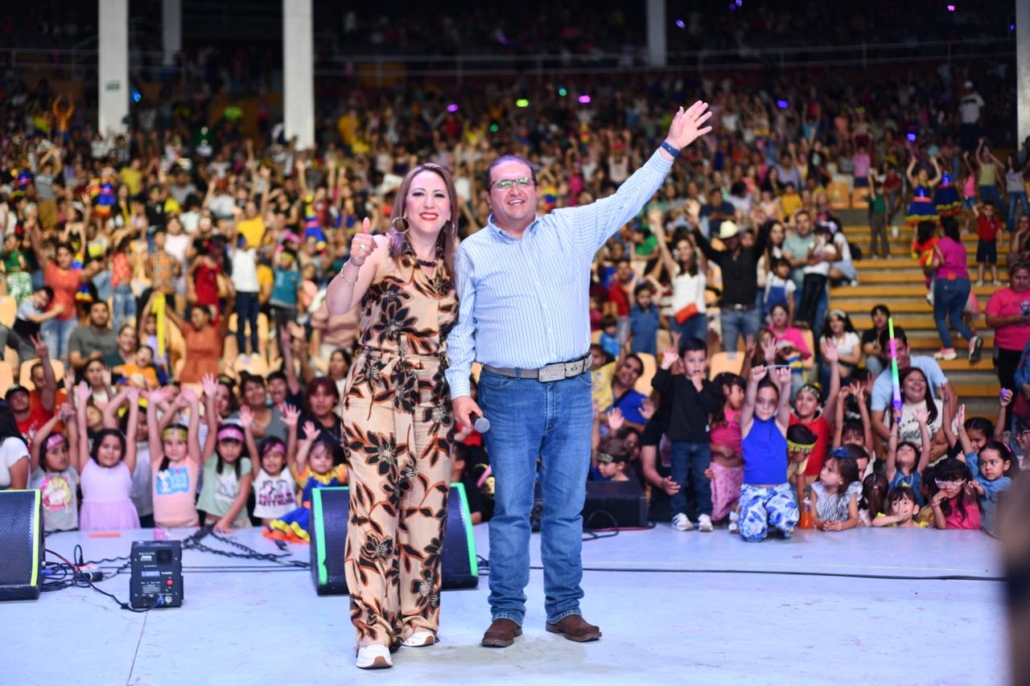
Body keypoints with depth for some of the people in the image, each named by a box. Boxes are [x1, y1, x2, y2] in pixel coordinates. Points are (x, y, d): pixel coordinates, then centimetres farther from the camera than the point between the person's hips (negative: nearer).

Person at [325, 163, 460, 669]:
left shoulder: (450, 266, 11)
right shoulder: (384, 251, -5)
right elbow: (336, 308, -19)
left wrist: (461, 395, 8)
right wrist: (355, 262, -35)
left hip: (432, 403, 5)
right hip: (377, 396, -5)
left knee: (426, 510, 8)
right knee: (374, 509, -9)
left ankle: (415, 618, 21)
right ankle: (373, 632, -6)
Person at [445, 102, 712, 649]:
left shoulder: (571, 230, 11)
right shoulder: (473, 252, 6)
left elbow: (626, 199, 14)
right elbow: (459, 327, 6)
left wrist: (671, 147, 11)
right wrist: (460, 390, -3)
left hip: (572, 392, 2)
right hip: (509, 395, -2)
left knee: (567, 506, 7)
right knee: (511, 509, -1)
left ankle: (565, 609, 15)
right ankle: (507, 614, 7)